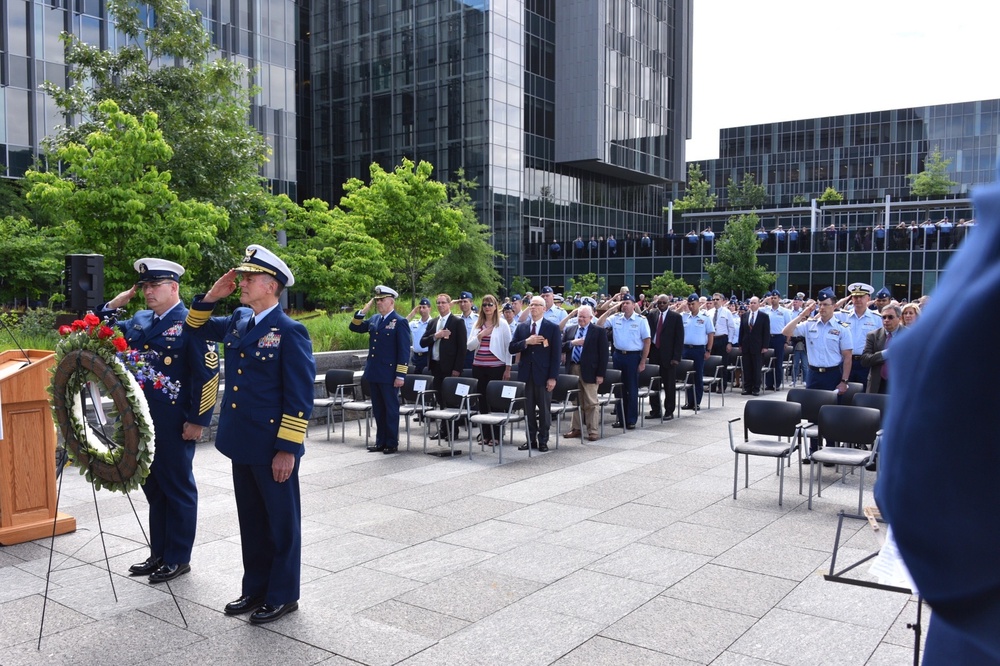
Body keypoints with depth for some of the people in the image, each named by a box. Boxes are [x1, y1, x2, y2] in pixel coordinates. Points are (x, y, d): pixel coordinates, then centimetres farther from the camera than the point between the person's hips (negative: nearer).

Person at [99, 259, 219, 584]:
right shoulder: (138, 321, 12)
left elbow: (208, 375, -15)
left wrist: (198, 420, -17)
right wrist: (117, 301, 4)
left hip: (175, 424, -8)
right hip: (142, 421, 8)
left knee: (178, 490, 5)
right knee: (153, 488, 16)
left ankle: (178, 559, 17)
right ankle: (158, 554, 29)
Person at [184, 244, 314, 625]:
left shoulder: (290, 332, -15)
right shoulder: (238, 320, 8)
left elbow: (300, 397, -17)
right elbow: (196, 328, 23)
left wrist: (287, 449, -19)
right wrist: (211, 297, 5)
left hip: (273, 448, -8)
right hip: (241, 442, 8)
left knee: (281, 522, 7)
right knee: (251, 520, 18)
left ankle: (283, 596, 21)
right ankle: (255, 588, 32)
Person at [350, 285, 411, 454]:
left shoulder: (400, 322, -9)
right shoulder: (374, 319, 11)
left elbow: (404, 351, -12)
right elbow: (354, 327, 17)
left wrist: (400, 375, -16)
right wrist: (363, 311, 2)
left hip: (389, 375, -7)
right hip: (373, 373, 7)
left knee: (391, 409, 3)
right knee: (378, 409, 13)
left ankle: (392, 443, 12)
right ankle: (380, 441, 22)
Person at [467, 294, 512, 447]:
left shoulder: (502, 324, -1)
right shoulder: (477, 324, 11)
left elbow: (509, 347, -2)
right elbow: (469, 346, 6)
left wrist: (508, 369, -6)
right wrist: (480, 336, -11)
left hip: (496, 367, -4)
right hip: (479, 367, 4)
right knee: (482, 400, 6)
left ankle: (495, 435, 7)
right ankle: (485, 434, 15)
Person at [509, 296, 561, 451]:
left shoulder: (553, 328, -1)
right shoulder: (522, 327, 9)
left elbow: (556, 354, -4)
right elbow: (511, 348, 4)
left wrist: (552, 377, -11)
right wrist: (526, 342, -14)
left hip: (543, 374, -3)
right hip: (525, 373, 3)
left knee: (544, 409, 4)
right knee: (528, 409, 8)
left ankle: (543, 440, 14)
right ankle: (531, 439, 17)